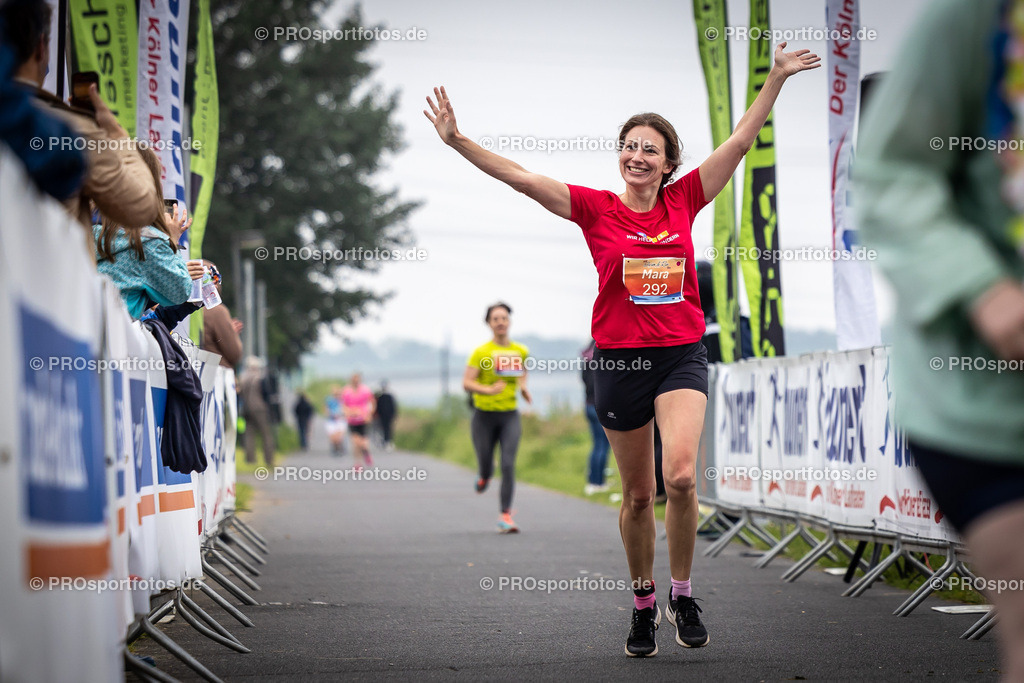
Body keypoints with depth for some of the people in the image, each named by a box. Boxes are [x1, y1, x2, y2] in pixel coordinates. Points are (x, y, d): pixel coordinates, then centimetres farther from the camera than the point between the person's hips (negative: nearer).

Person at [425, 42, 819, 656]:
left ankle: (683, 595, 0)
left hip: (683, 356, 0)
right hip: (621, 361, 0)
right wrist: (458, 140, -15)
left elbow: (741, 141, 7)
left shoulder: (684, 201, 3)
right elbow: (520, 177, -7)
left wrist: (778, 77, 6)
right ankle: (643, 603, 27)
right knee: (639, 494, 9)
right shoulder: (597, 209, -2)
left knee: (681, 477, -20)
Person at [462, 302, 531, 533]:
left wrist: (523, 387, 8)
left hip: (510, 416, 2)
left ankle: (505, 515, -11)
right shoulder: (481, 352, -9)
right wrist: (488, 390, -30)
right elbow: (466, 383, -14)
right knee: (486, 467, 6)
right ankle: (484, 477, 45)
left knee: (508, 465, -13)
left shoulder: (520, 351, 3)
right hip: (484, 416, -2)